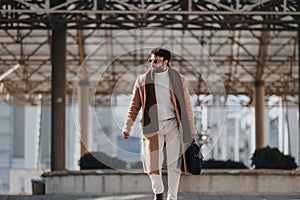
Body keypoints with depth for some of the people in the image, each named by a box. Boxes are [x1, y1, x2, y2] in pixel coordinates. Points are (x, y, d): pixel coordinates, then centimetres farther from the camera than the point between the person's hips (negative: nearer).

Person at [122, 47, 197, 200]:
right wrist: (127, 127, 2)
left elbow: (186, 106, 6)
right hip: (152, 127, 1)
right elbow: (135, 106, 10)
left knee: (174, 165, -2)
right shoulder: (142, 80, 5)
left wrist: (191, 130, 6)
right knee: (153, 166, 0)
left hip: (173, 126, 0)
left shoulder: (178, 80, 3)